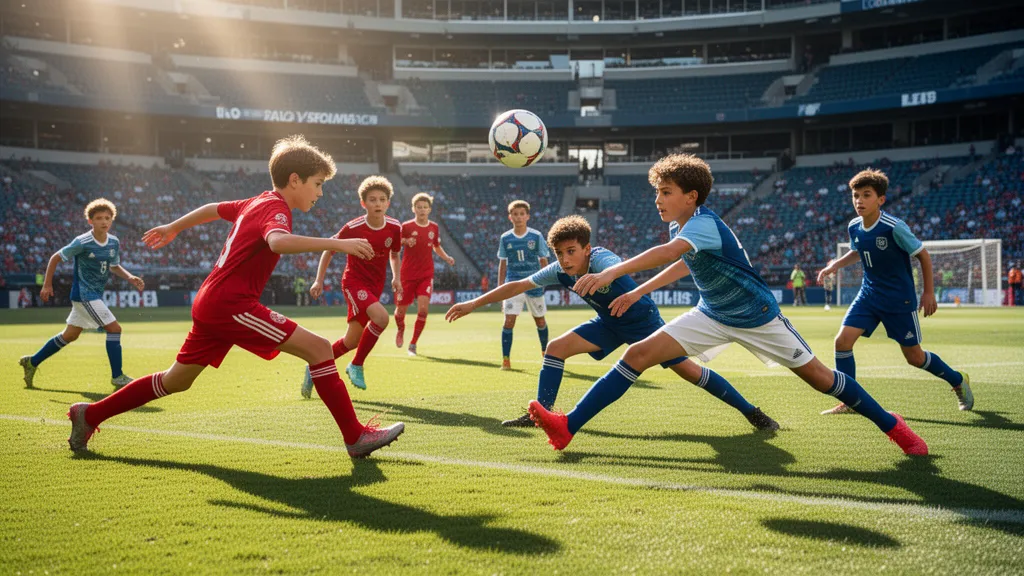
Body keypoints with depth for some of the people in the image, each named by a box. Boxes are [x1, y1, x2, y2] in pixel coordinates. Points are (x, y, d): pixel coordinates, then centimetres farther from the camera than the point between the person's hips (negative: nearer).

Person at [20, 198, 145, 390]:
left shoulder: (114, 243, 2)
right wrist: (47, 285, -4)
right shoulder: (82, 243, -16)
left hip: (95, 294, 8)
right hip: (84, 294, -8)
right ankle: (117, 377, -4)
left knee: (70, 335, 17)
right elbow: (55, 258, -6)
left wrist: (130, 277, 0)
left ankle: (32, 362, 32)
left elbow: (114, 266, 18)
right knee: (114, 328, -13)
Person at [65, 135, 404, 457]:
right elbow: (278, 241, -36)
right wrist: (335, 244, -41)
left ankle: (90, 415, 30)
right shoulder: (275, 209, -12)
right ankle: (356, 438, -14)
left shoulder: (256, 203, 16)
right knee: (318, 348, -14)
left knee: (175, 381, 22)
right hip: (232, 305, -10)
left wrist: (173, 228, 48)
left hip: (211, 303, 10)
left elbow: (213, 208, 32)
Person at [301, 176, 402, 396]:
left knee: (352, 340, 6)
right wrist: (319, 281, -2)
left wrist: (396, 278, 0)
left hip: (376, 285, 5)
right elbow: (329, 250, -1)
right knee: (381, 317, -31)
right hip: (354, 281, -5)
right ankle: (356, 365, -12)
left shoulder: (394, 227, -5)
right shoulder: (353, 228, -16)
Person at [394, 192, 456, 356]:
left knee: (423, 309, -15)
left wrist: (447, 258, 1)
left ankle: (413, 344, 0)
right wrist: (405, 241, -22)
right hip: (407, 274, -1)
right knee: (401, 310, 6)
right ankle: (401, 331, 42)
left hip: (426, 275, 1)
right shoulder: (406, 226, -6)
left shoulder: (434, 228, 4)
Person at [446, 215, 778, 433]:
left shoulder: (600, 259, -34)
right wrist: (473, 304, -10)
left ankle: (751, 412, 2)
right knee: (556, 347, -10)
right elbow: (517, 286, -9)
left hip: (643, 319, -6)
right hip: (610, 323, 6)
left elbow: (613, 269, -59)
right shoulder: (559, 271, -15)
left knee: (686, 369, -11)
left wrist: (596, 278, -84)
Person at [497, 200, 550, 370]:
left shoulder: (536, 236, -4)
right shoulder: (505, 238, 1)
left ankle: (545, 352, 36)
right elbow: (502, 264, 8)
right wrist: (500, 287, 6)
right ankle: (506, 359, -5)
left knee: (540, 320, 13)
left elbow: (543, 261, 2)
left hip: (534, 285, 0)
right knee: (509, 321, -12)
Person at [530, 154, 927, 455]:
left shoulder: (704, 224, -29)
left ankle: (891, 425, 27)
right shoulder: (681, 229, -4)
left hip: (757, 317, -7)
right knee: (638, 354, -9)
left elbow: (668, 253, -50)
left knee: (817, 376, 2)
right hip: (713, 316, 7)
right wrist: (636, 293, 16)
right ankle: (567, 427, -12)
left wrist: (611, 273, -60)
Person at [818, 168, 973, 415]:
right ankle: (847, 402, 2)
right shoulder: (854, 227, -4)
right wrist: (835, 264, 1)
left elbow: (922, 254, -10)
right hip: (869, 294, 5)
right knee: (842, 340, -11)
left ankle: (959, 381, 32)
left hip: (900, 298, -5)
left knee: (914, 357, 4)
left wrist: (929, 292, -6)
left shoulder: (894, 227, -22)